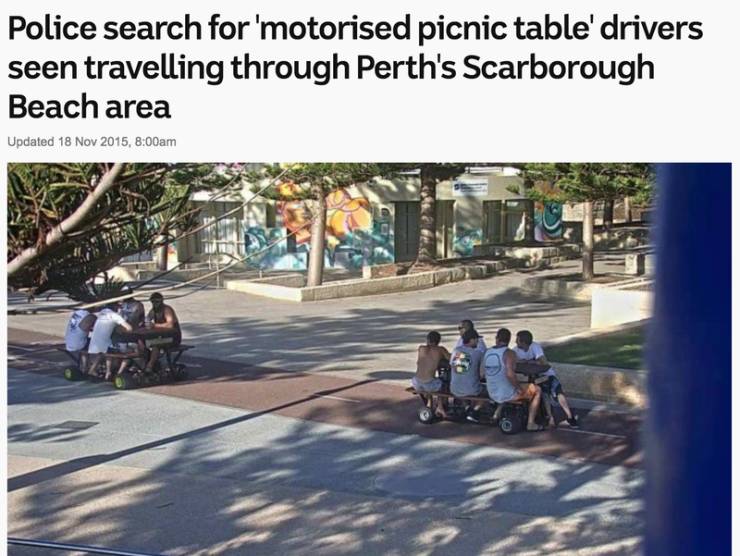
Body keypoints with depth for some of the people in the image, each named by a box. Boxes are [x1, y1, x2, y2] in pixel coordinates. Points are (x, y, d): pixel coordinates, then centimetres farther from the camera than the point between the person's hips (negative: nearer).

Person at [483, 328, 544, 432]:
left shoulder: (487, 352, 2)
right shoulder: (509, 353, -17)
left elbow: (482, 371, 6)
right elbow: (510, 374, -29)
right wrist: (520, 389, -16)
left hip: (492, 395, 7)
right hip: (508, 395, -7)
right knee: (537, 390, 11)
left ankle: (497, 414, 31)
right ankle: (531, 423, 8)